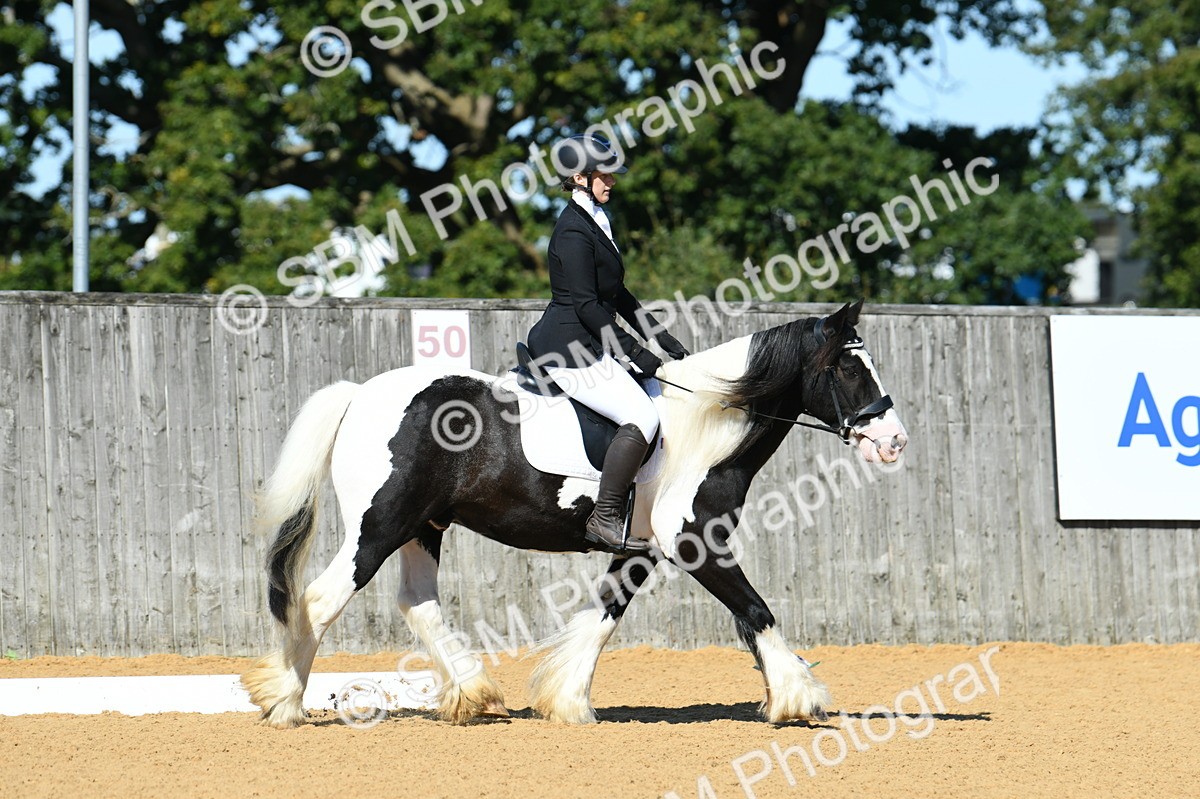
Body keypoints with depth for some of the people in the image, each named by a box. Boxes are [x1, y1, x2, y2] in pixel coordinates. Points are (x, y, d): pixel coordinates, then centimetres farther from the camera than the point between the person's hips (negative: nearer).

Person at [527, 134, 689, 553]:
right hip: (570, 349, -11)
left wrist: (661, 337, 17)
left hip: (586, 345, 11)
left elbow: (617, 295, 22)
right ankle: (605, 518, -21)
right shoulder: (574, 231, -15)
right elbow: (586, 305, -20)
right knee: (641, 416, -21)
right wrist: (635, 353, -19)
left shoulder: (594, 221, 17)